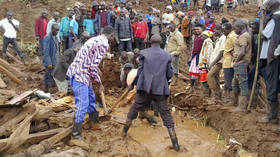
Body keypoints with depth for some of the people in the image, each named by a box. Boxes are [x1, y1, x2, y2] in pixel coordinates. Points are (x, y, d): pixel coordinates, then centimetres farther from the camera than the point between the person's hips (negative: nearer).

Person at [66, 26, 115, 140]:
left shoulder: (96, 39, 16)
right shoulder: (104, 44, -14)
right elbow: (93, 67, -18)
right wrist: (100, 83, -7)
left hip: (76, 72, 10)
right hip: (80, 75, -10)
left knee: (90, 98, 22)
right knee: (82, 104, -6)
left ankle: (94, 123, 39)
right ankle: (76, 134, 3)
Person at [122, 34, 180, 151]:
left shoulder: (144, 53, 1)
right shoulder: (167, 55, 5)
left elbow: (140, 71, 1)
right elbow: (169, 75, 7)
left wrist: (133, 84, 14)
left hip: (145, 88, 0)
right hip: (161, 89, 1)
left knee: (134, 109, 18)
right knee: (166, 114, 5)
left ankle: (125, 131, 30)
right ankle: (175, 143, 4)